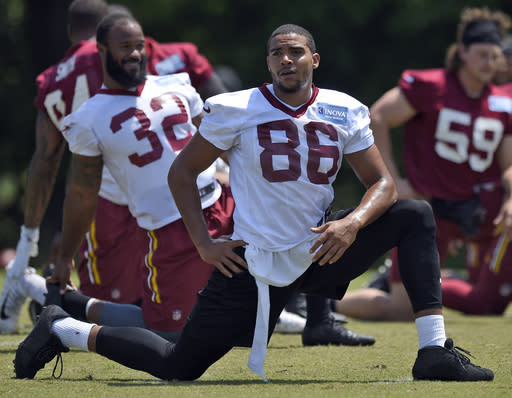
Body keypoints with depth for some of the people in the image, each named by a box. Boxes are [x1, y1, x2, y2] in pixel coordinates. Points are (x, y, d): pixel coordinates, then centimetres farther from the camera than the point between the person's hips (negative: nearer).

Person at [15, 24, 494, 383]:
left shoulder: (343, 112, 0)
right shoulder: (235, 111, -9)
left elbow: (382, 183, 3)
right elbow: (181, 173, -1)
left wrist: (353, 222, -18)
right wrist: (204, 243, -9)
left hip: (319, 252, 4)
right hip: (253, 261, -4)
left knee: (415, 216, -10)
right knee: (179, 365, -6)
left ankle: (435, 351, -16)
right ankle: (65, 330, 15)